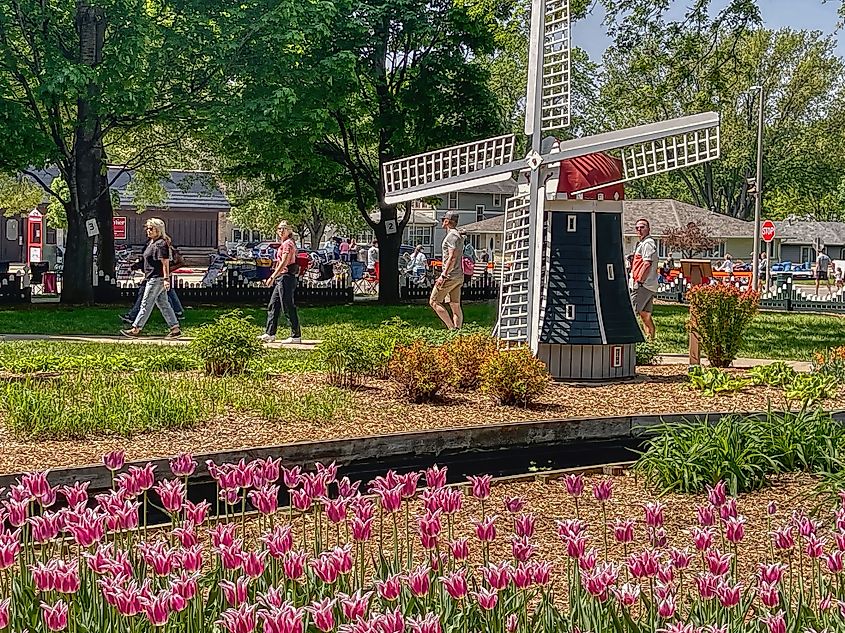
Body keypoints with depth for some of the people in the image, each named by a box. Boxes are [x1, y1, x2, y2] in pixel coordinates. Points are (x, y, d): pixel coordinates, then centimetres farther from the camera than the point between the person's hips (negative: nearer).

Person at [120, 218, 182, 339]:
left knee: (146, 304, -4)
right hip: (152, 278, 11)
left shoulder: (161, 244, -15)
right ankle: (175, 329, 10)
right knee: (163, 304, 10)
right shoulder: (151, 242, 16)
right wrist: (146, 276, 26)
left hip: (157, 279, -11)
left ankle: (135, 330, 2)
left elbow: (165, 263, -19)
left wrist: (166, 279, -24)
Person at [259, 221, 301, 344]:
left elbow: (284, 263, -20)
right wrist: (274, 278, 20)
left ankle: (296, 336, -3)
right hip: (281, 278, 11)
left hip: (286, 277, -11)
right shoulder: (284, 244, 18)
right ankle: (269, 334, 17)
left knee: (288, 308, -7)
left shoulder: (288, 243, -12)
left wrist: (272, 277, -22)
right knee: (273, 306, 12)